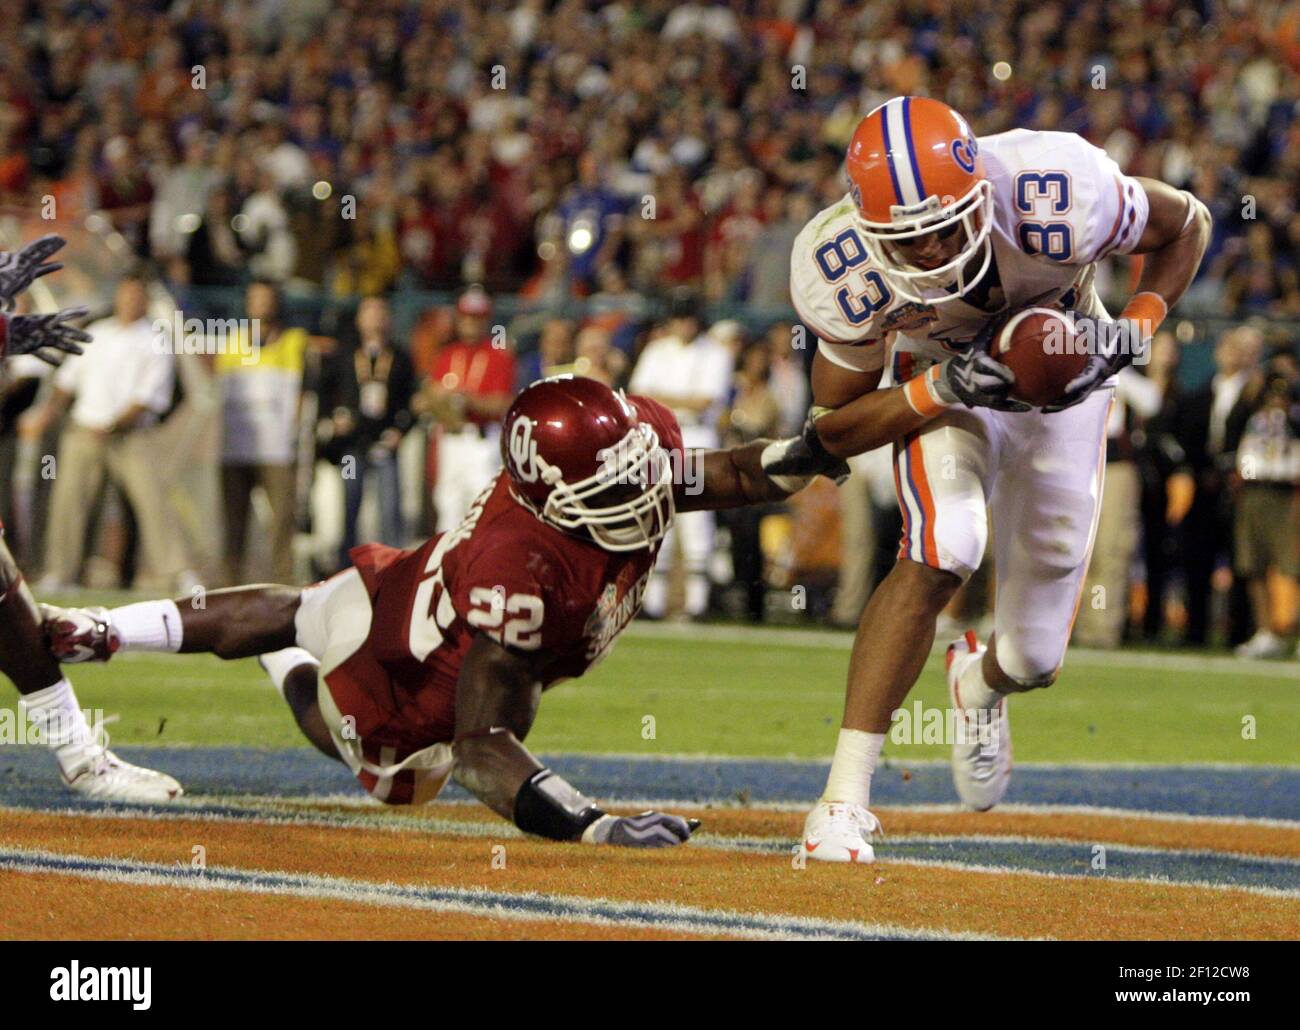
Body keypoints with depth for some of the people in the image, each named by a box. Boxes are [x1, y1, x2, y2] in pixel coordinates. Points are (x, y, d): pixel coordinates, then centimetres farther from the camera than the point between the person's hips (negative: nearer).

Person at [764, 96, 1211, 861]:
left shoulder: (1058, 200, -38)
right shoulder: (848, 270, -32)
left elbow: (1186, 224, -16)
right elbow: (835, 429, -19)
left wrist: (1134, 331, -30)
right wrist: (942, 389, -35)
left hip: (1065, 381, 1)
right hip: (942, 381, -1)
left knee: (1036, 659, 4)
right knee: (942, 552, -32)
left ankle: (981, 684, 46)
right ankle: (845, 798, -26)